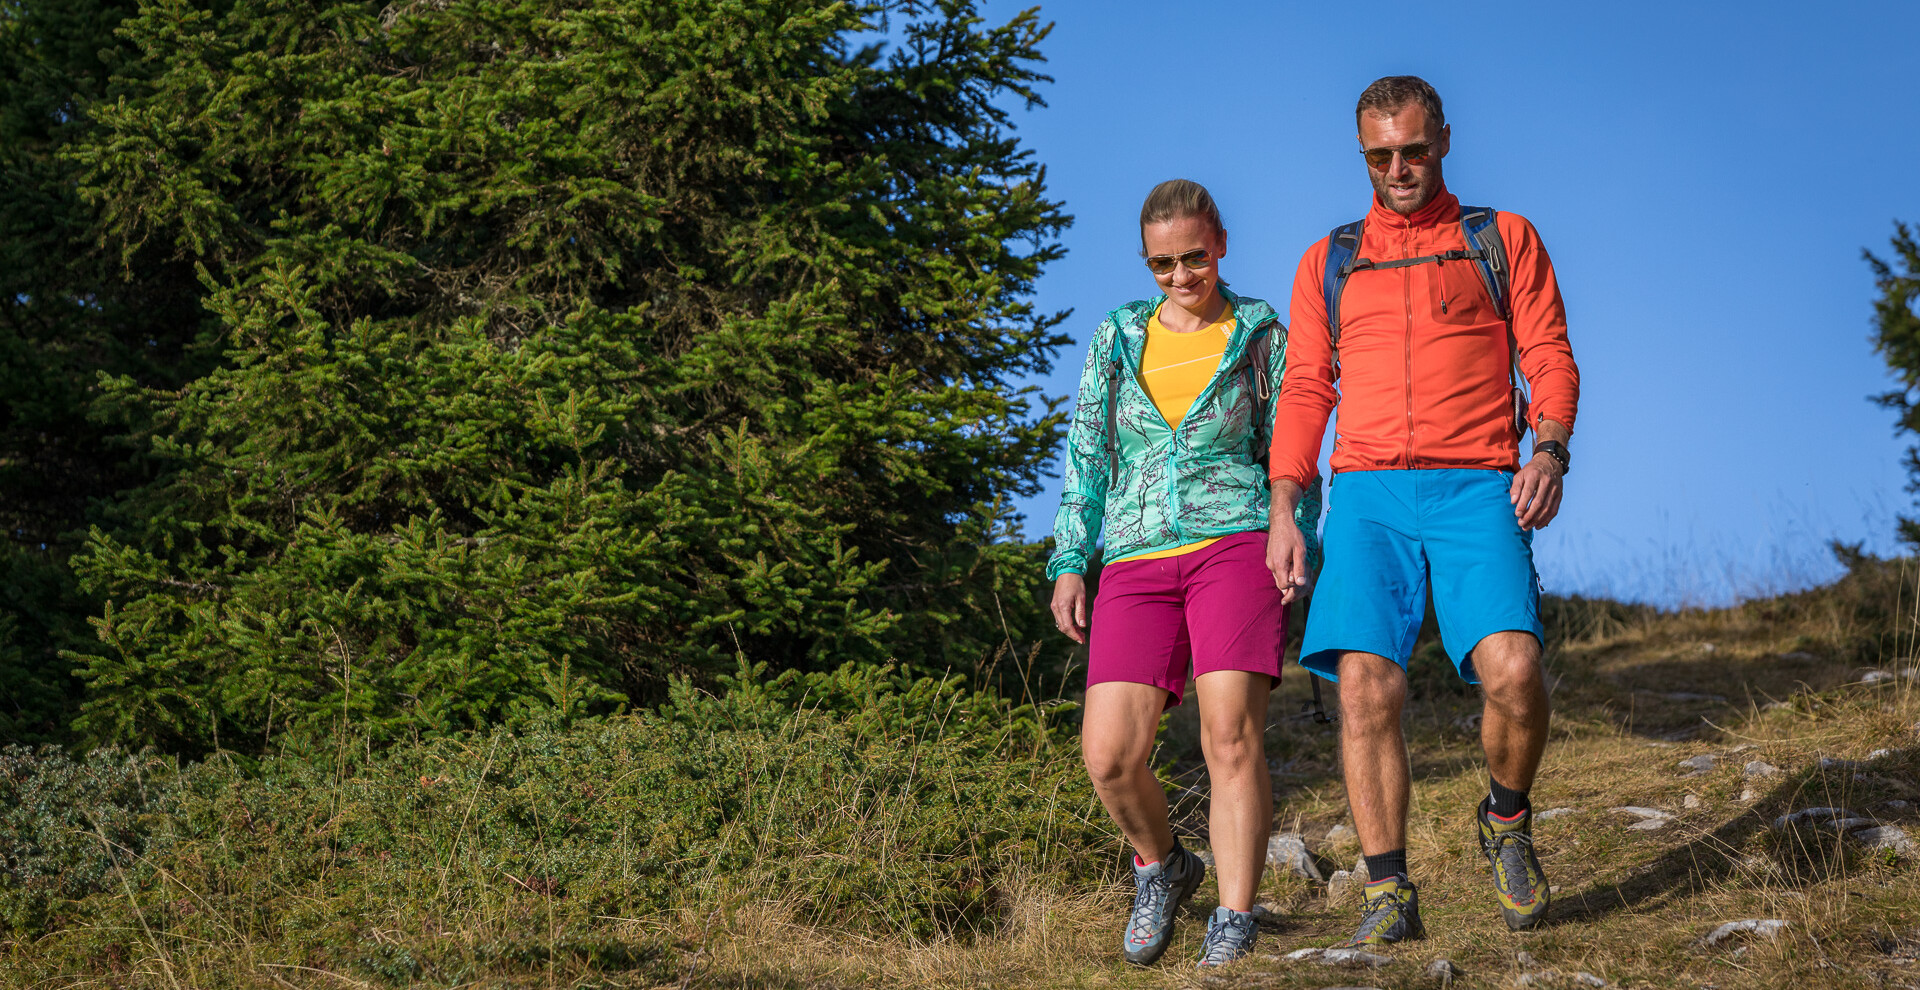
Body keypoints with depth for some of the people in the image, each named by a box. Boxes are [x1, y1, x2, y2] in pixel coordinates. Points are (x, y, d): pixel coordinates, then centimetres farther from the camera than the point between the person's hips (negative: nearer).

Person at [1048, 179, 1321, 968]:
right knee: (1109, 754, -9)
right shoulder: (1117, 339, 15)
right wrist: (1069, 562, 7)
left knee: (1230, 734, -17)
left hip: (1235, 542, -2)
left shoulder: (1259, 335, 10)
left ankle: (1233, 928, -10)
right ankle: (1161, 866, 20)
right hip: (1137, 562, 3)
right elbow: (1087, 457, 16)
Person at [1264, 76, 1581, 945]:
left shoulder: (1505, 241, 15)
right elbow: (1305, 392, 17)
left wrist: (1550, 449, -11)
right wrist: (1283, 512, 6)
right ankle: (1388, 897, -8)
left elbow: (1550, 358, 8)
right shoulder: (1327, 263, 20)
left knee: (1511, 669, -22)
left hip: (1475, 487, -2)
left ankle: (1507, 820, 7)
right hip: (1367, 491, 2)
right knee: (1366, 685, -15)